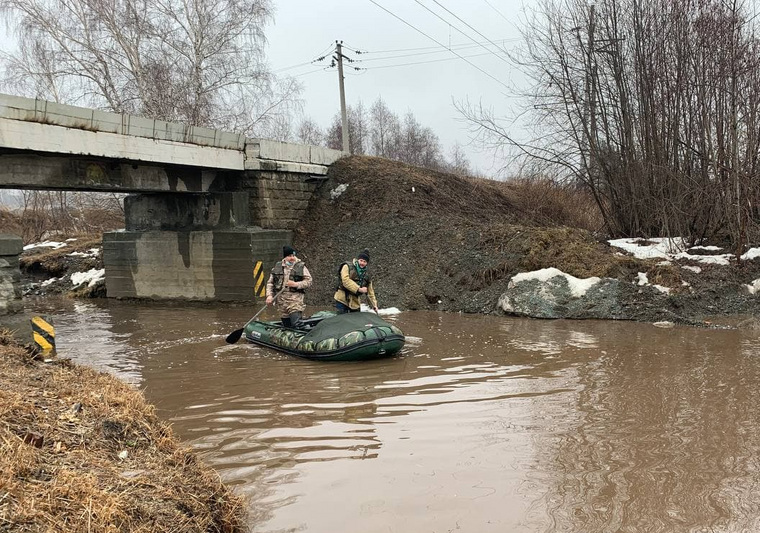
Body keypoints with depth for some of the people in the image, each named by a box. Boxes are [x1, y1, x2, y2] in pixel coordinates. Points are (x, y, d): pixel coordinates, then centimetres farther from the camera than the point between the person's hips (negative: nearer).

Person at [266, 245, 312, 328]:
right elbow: (270, 282, 14)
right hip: (281, 300, 4)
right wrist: (269, 295, 2)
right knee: (286, 325, 9)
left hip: (295, 299, -4)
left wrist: (296, 284, -15)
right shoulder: (278, 267, 10)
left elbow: (309, 281, -2)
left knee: (295, 324, -18)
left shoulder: (301, 267, 0)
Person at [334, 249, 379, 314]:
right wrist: (359, 289, -25)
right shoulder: (347, 267, -6)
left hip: (355, 303, 5)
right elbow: (345, 280, -21)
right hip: (342, 300, -5)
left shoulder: (367, 275, 11)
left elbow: (370, 291, 16)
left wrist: (374, 304, 9)